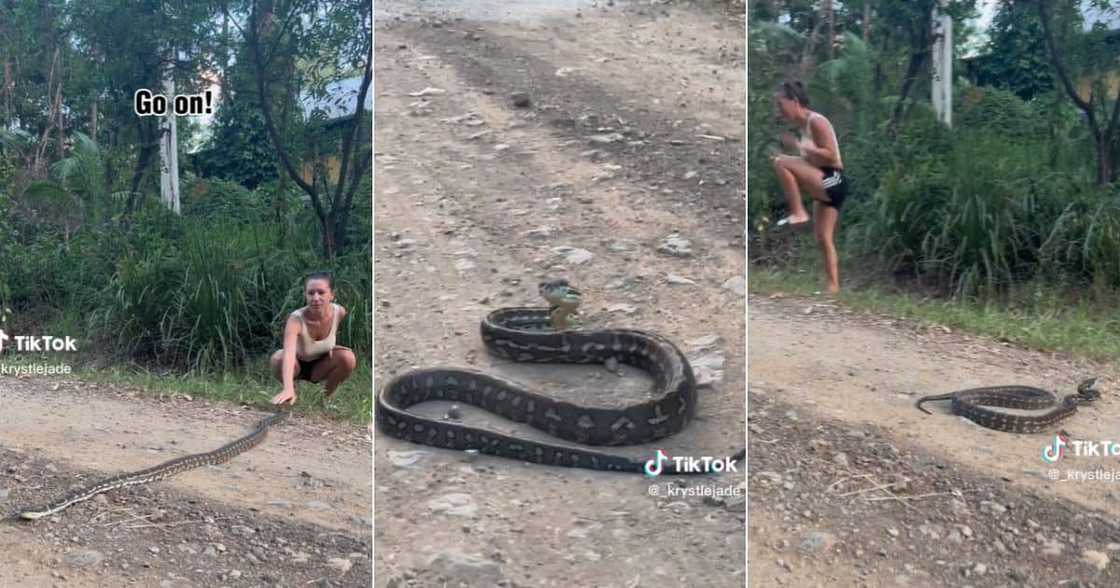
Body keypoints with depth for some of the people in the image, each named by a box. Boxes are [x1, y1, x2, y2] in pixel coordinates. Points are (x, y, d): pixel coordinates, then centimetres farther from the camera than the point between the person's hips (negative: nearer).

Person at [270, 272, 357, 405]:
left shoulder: (339, 312, -24)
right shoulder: (296, 319, -36)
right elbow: (289, 353, -54)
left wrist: (331, 345, -8)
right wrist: (288, 389, -68)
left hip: (320, 366, 3)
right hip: (298, 365, -3)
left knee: (348, 358, -27)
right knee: (279, 358, -35)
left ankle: (326, 397, 1)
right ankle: (293, 390, -2)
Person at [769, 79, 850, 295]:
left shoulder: (816, 121, -12)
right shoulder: (804, 125, 16)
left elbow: (831, 156, -18)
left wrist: (799, 146, -21)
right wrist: (798, 149, 11)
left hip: (833, 181, -10)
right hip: (823, 185, 10)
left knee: (780, 163, -21)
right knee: (823, 238, 9)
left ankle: (798, 214, -15)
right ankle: (834, 286, 11)